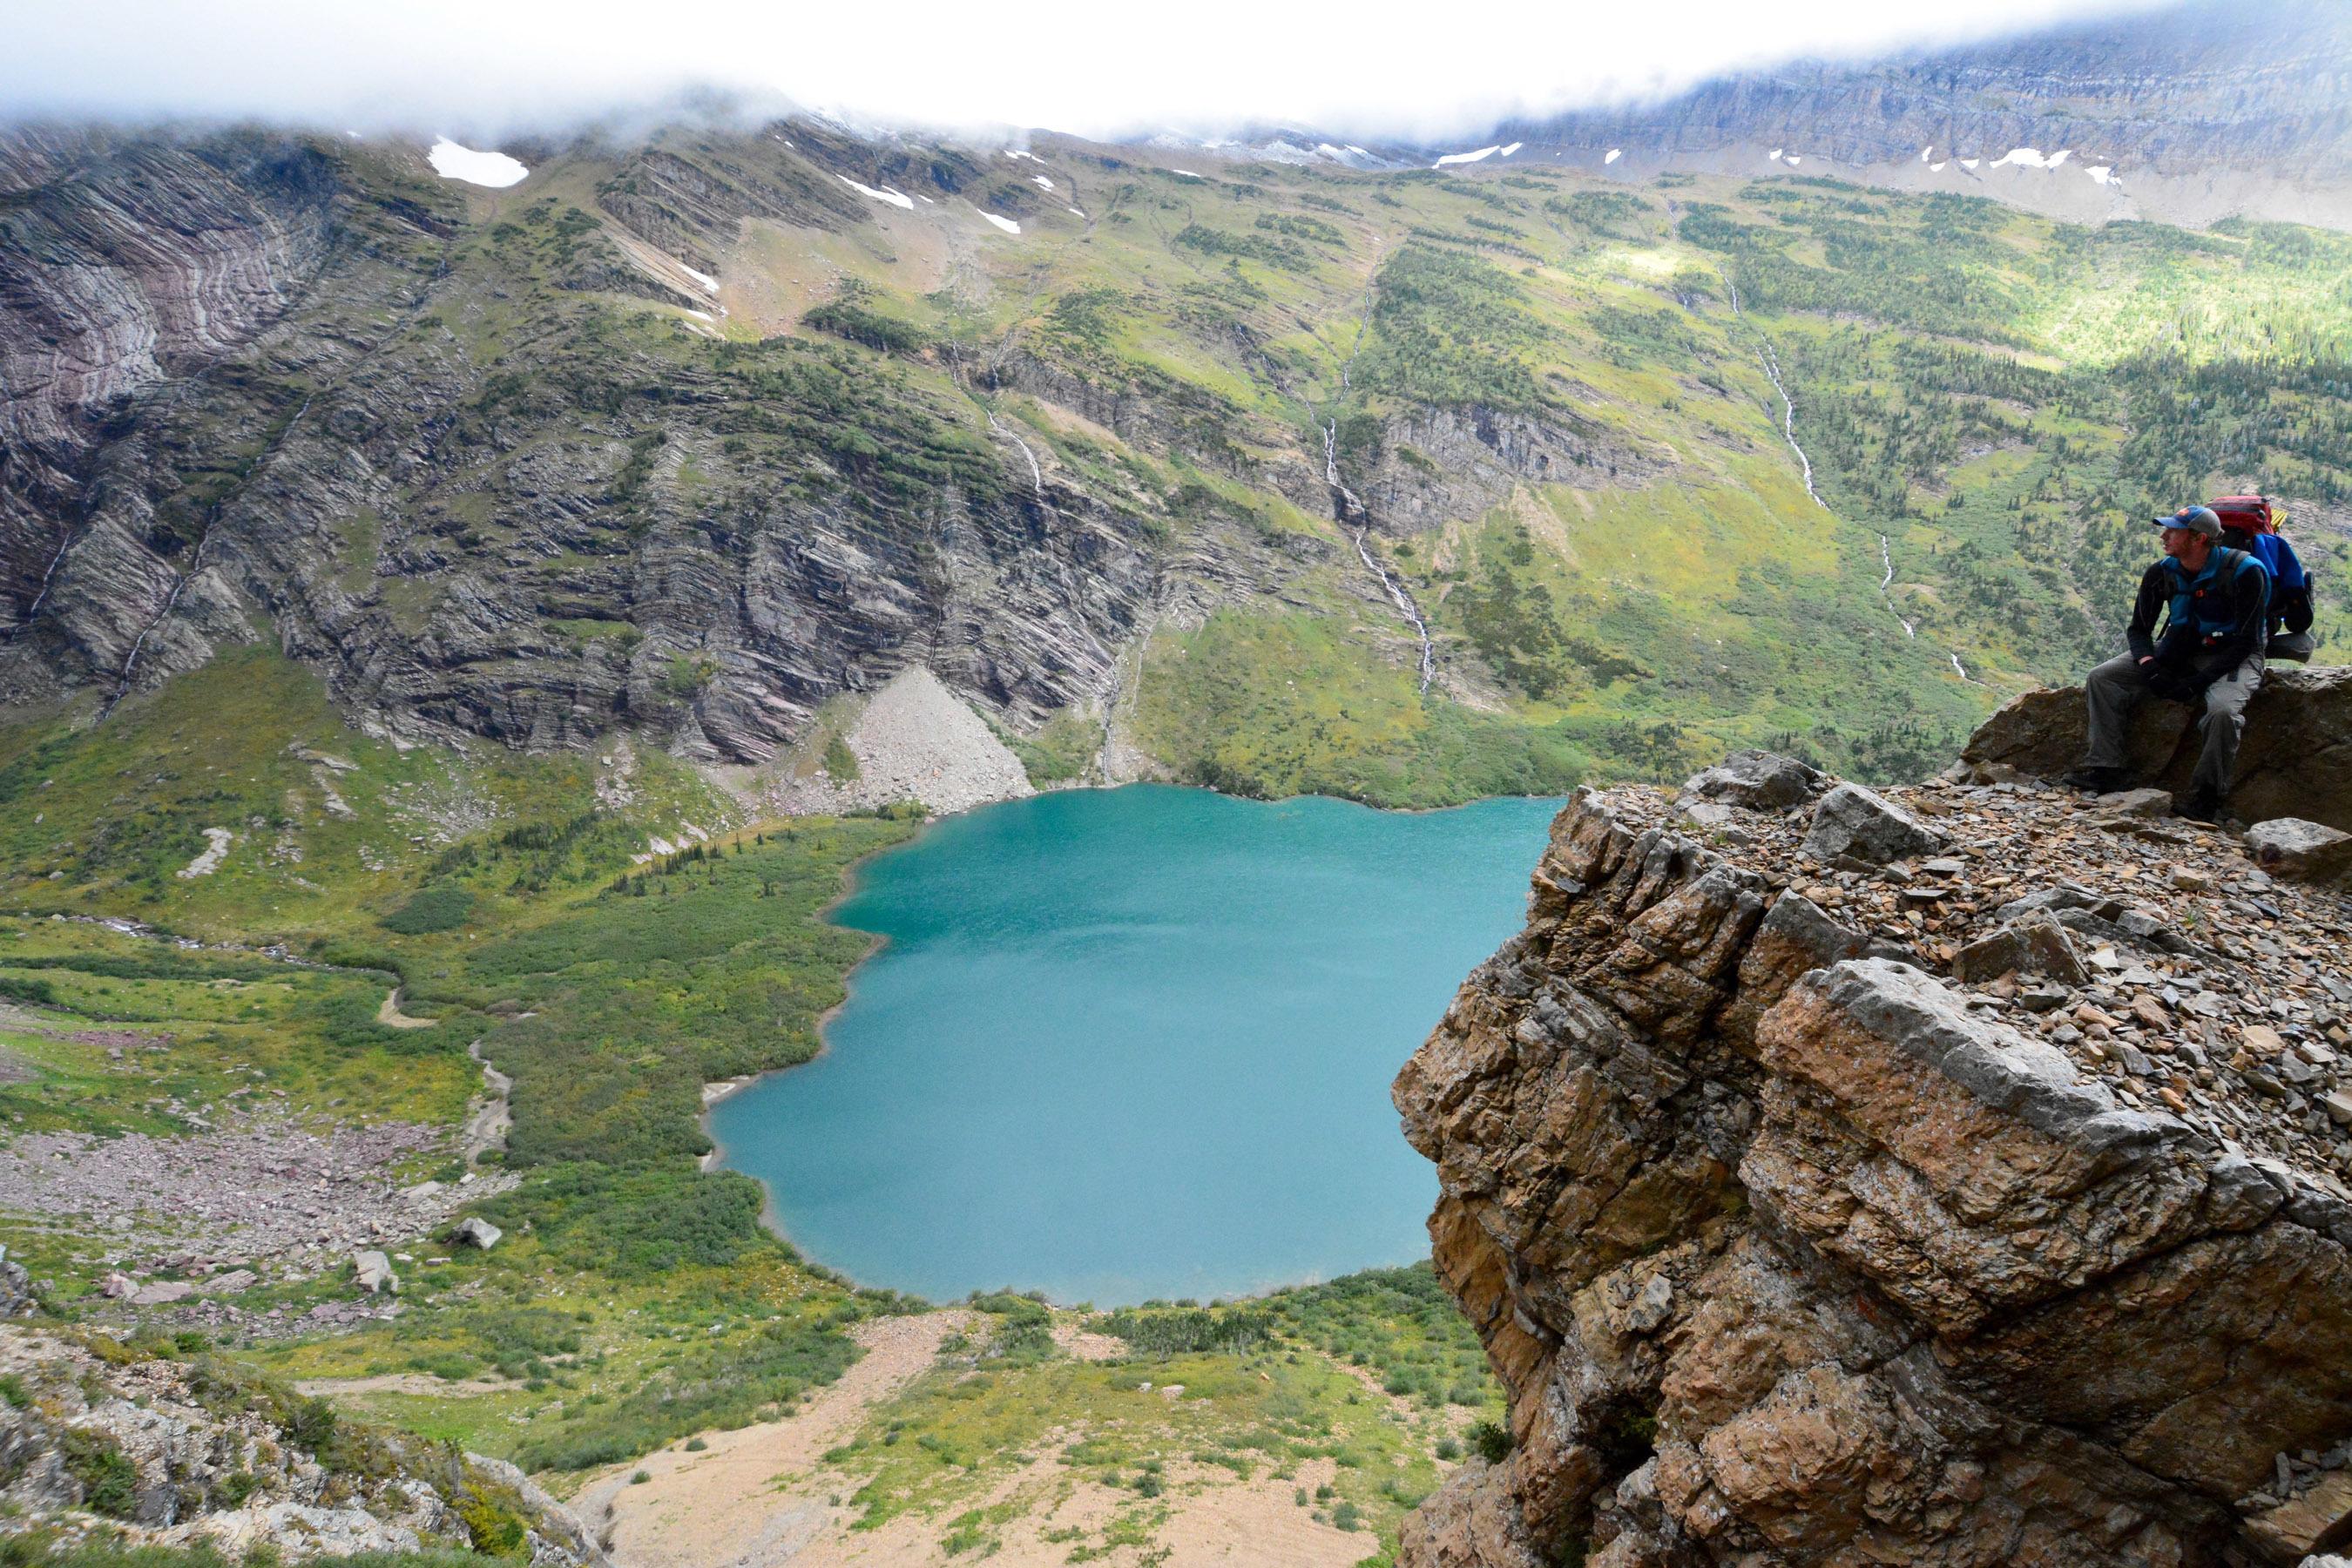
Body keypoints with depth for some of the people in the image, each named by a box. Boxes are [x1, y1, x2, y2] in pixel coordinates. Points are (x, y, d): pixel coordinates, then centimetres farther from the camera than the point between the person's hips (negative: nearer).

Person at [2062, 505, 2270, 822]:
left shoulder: (2244, 572, -20)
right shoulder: (2161, 574, -6)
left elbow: (2247, 641, -19)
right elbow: (2139, 629, 3)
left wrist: (2198, 682, -26)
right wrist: (2150, 669, -17)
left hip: (2232, 656, -5)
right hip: (2178, 650, 6)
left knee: (2223, 712, -36)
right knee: (2101, 678, -11)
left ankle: (2207, 799, -20)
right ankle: (2106, 769, -12)